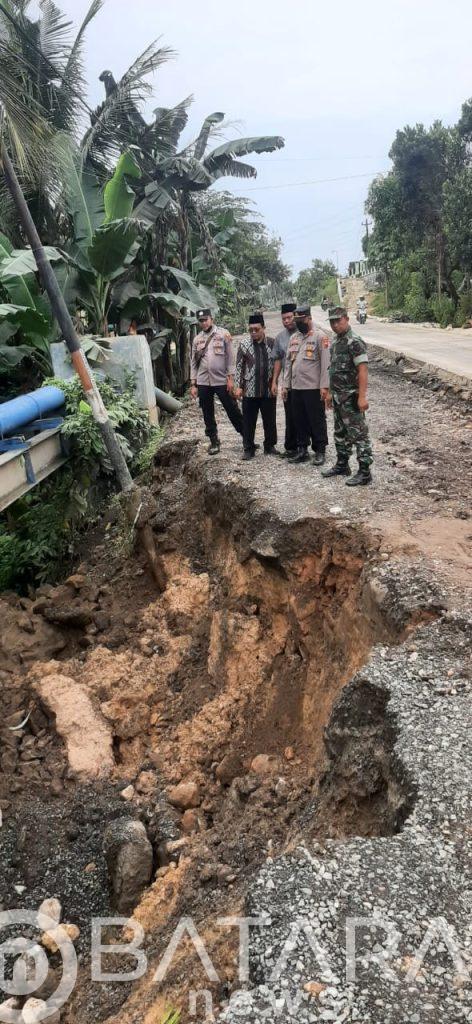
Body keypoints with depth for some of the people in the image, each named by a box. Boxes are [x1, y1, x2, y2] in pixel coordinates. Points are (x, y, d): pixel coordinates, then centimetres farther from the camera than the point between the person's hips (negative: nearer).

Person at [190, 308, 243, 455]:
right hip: (203, 383, 4)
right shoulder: (197, 339, 10)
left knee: (233, 412, 0)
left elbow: (230, 357, -4)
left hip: (222, 381, -3)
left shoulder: (223, 334, -1)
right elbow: (193, 363, 11)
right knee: (208, 416, 9)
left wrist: (230, 378, -11)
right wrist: (193, 384, 6)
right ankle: (214, 442, 21)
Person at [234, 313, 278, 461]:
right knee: (248, 421, 4)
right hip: (250, 390, 0)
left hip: (269, 389, 1)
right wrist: (239, 386, -2)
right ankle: (249, 449, 13)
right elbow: (239, 366, 3)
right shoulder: (244, 344, 2)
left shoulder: (272, 343, 2)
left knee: (270, 420, 9)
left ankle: (269, 446, 23)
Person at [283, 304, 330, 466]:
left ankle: (320, 451, 11)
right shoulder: (294, 337, 14)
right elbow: (288, 362, 17)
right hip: (296, 387, 6)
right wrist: (286, 384, 11)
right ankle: (302, 450, 21)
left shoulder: (320, 336, -6)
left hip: (313, 387, -6)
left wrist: (324, 386, -16)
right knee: (299, 420, 11)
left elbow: (325, 363, -11)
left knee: (317, 420, 1)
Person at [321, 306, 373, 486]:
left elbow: (363, 370, -21)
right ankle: (342, 466, 31)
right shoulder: (336, 342, 13)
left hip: (351, 397, -9)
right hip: (338, 397, 9)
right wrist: (330, 392, 20)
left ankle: (364, 473, -1)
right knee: (340, 433, 18)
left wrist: (362, 396, -26)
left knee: (358, 434, -5)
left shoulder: (355, 342, -15)